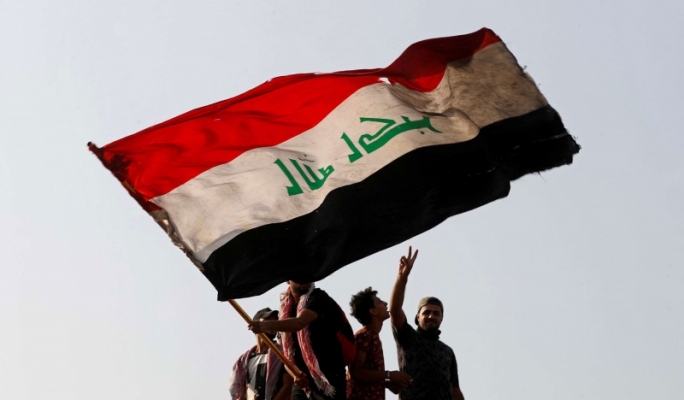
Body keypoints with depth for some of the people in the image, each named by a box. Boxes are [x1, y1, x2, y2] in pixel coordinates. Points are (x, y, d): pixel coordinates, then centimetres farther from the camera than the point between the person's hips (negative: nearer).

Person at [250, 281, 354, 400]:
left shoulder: (318, 297, -7)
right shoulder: (287, 307, 13)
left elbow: (299, 323, -28)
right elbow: (289, 351, 15)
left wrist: (267, 325, -45)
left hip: (329, 378, -6)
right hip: (303, 381, 6)